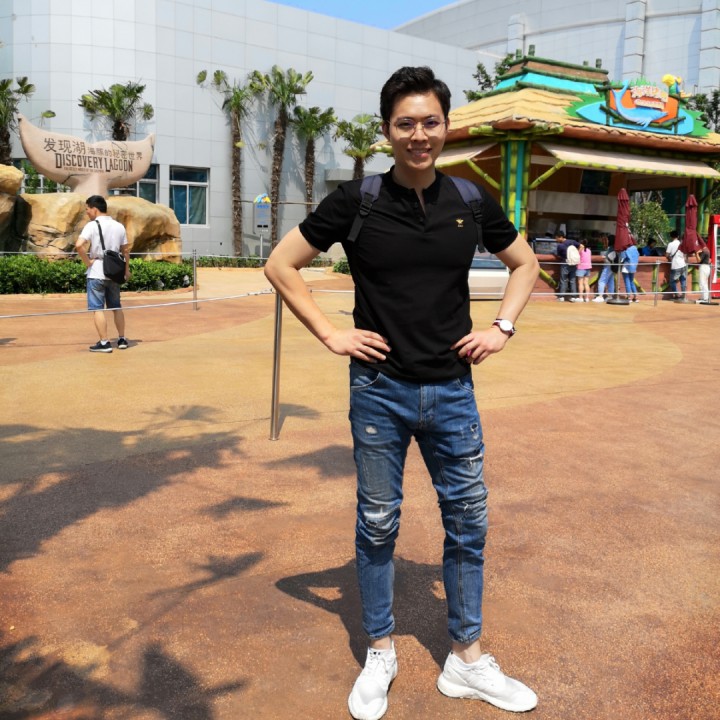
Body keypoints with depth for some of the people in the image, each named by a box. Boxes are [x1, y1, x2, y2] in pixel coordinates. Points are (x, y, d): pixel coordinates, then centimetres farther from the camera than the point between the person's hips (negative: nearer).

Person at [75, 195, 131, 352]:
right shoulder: (119, 226, 7)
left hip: (96, 273, -5)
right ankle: (122, 339, 21)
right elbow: (125, 250, 12)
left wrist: (87, 261, -12)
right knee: (116, 307, 17)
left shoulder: (92, 225, -10)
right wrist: (126, 270, 20)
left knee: (97, 309, 0)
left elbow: (79, 245, -24)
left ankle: (104, 343, -2)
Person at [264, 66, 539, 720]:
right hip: (380, 389, -2)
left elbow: (525, 262, 18)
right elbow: (281, 265, 0)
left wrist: (502, 327, 4)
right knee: (378, 525, 10)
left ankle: (467, 660, 29)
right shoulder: (357, 200, -6)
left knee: (468, 524, 10)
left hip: (452, 390, 3)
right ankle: (380, 655, 30)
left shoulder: (471, 201, 2)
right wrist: (331, 334, -6)